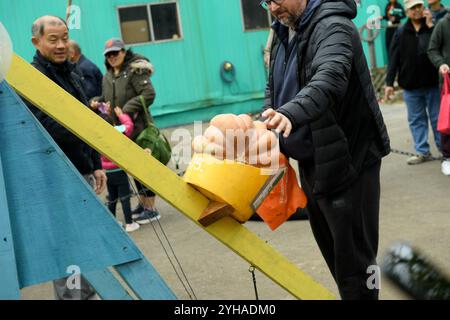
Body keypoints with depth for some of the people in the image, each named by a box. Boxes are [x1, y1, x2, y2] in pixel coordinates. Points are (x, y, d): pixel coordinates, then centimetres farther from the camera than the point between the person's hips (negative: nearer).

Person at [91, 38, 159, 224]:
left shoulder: (135, 70, -10)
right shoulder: (108, 76, 13)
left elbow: (149, 94, -19)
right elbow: (106, 98, 25)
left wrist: (127, 109, -22)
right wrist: (96, 102, 3)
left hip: (137, 127, -8)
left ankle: (151, 209, 5)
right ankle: (143, 203, 29)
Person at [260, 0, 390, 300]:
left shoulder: (332, 27, -17)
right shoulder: (282, 34, 12)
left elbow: (329, 79, -36)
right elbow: (274, 87, 21)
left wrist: (291, 113, -52)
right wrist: (266, 122, 2)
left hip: (347, 159, -9)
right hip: (311, 160, 9)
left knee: (352, 255, -4)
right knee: (330, 246, 19)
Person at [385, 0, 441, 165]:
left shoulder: (433, 27, 0)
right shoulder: (401, 33, 4)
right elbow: (394, 59, 2)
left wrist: (430, 26, -15)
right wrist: (389, 83, -2)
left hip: (432, 83, -2)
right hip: (410, 85, 2)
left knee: (437, 118, 6)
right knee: (416, 120, 7)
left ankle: (444, 150, 16)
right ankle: (423, 152, 15)